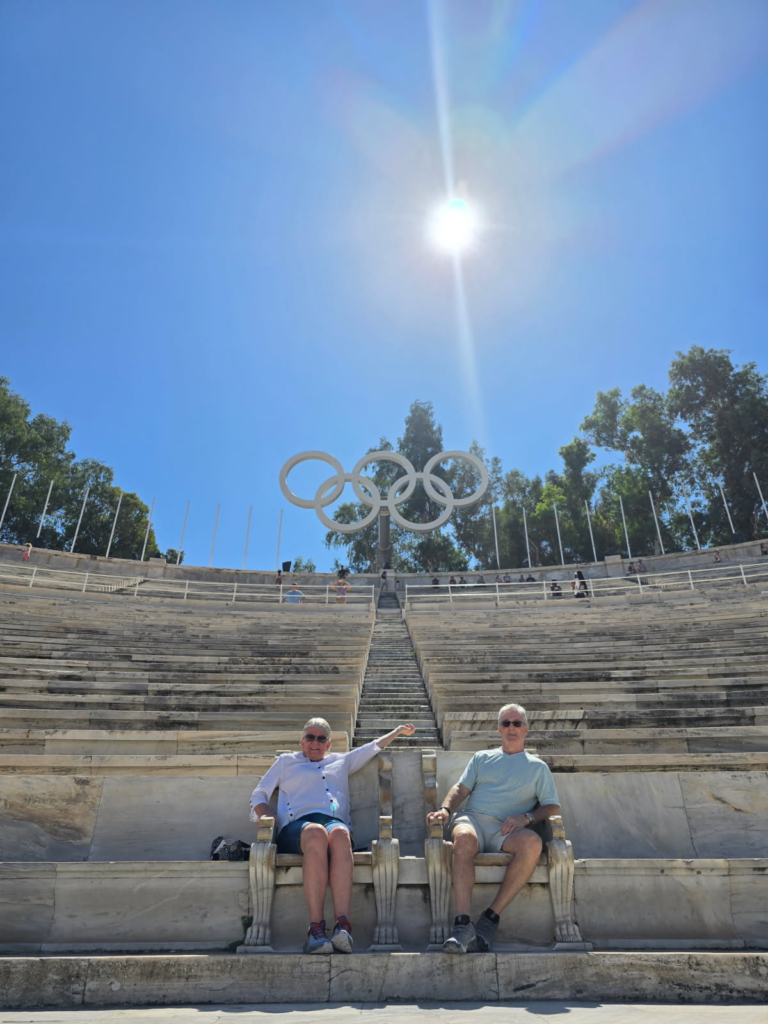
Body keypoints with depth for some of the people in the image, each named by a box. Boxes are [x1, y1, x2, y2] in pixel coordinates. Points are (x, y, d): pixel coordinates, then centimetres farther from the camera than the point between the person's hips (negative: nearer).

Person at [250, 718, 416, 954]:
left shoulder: (341, 761, 36)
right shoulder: (286, 761, 32)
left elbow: (374, 746, 45)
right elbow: (259, 795, 27)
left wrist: (399, 730, 49)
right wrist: (267, 820, 7)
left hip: (336, 821, 2)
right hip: (296, 825, -1)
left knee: (339, 833, -38)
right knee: (316, 832, -40)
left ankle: (342, 926, -47)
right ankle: (316, 928, -43)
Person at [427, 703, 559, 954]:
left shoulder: (538, 767, 22)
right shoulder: (482, 757, 26)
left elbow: (552, 807, 13)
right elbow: (461, 788, 18)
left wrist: (525, 817, -6)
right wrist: (445, 809, -3)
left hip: (506, 830, 0)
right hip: (473, 819, 1)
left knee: (533, 842, -35)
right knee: (464, 838, -37)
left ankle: (491, 918, -27)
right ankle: (463, 924, -38)